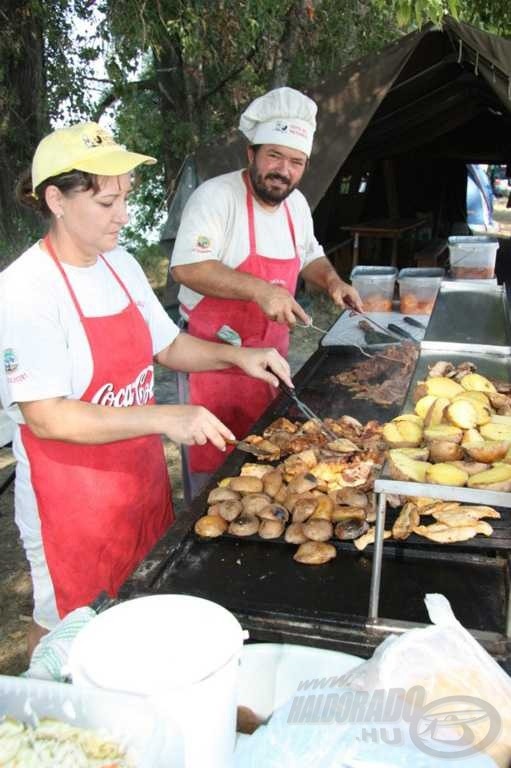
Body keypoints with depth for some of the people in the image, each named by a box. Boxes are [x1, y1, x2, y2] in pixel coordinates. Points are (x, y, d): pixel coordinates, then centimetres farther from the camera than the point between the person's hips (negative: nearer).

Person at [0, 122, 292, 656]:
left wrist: (235, 356, -4)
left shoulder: (121, 265, 2)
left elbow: (166, 346, 13)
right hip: (71, 500, -7)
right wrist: (164, 418, -32)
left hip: (141, 477, 7)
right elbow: (45, 417, -27)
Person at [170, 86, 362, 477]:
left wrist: (332, 281, 2)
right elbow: (186, 267, -30)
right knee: (218, 462, 1)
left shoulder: (296, 203, 6)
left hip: (270, 355, 7)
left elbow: (309, 256, 23)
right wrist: (260, 290, -36)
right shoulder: (216, 196, -19)